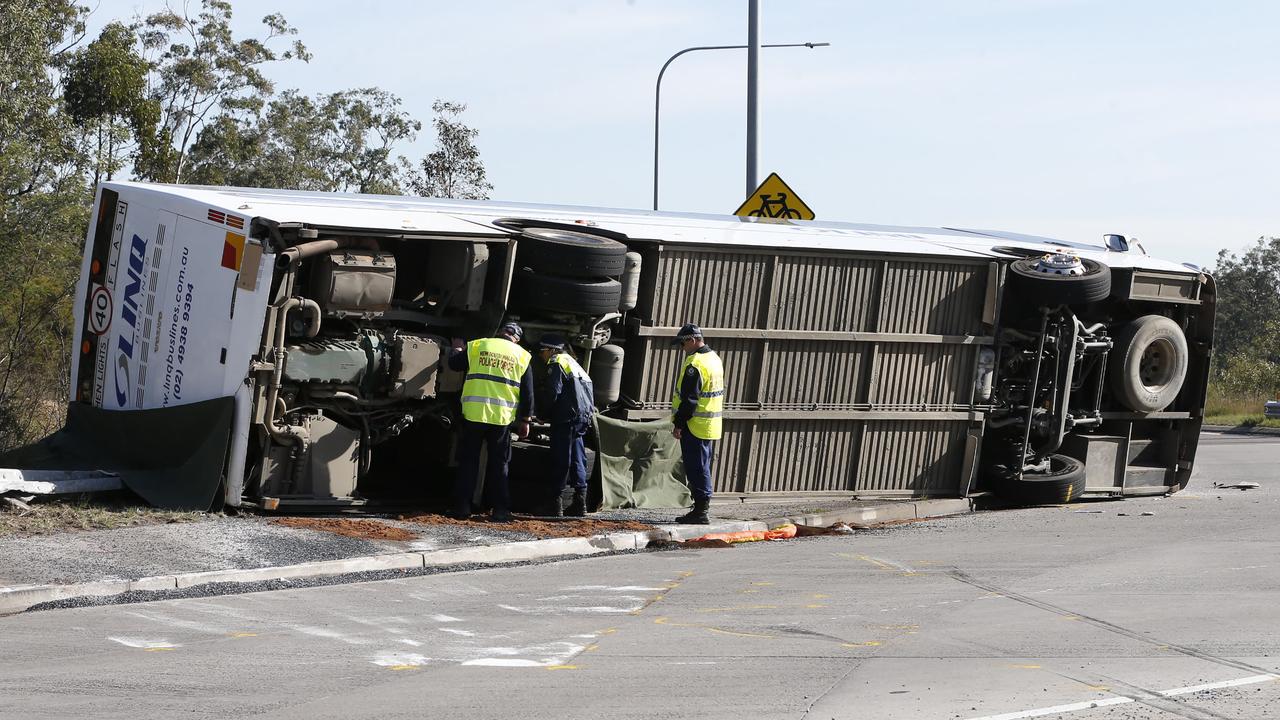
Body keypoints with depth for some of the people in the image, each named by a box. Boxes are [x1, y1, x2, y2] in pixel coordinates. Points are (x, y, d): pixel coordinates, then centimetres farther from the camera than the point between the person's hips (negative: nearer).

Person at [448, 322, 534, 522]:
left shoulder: (477, 346, 4)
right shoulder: (521, 356, 6)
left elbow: (454, 364, 16)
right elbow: (527, 393, 6)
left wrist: (458, 350, 37)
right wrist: (525, 420, 12)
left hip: (473, 415, 0)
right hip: (502, 417, 0)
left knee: (468, 462, 8)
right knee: (498, 464, 9)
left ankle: (462, 507, 5)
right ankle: (500, 510, 6)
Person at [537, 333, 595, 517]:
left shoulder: (556, 363, -3)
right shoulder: (572, 362, 25)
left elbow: (554, 392, -14)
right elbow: (590, 387, 21)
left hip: (567, 417, -9)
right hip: (583, 417, 9)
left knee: (560, 460, -5)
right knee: (578, 459, 10)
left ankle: (556, 502, -5)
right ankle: (580, 503, 9)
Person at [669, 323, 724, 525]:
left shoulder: (695, 364, -18)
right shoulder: (714, 359, 13)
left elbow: (689, 399, -21)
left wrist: (679, 424, -16)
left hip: (695, 425, -10)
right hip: (711, 425, 10)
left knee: (696, 469, -6)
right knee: (703, 468, 15)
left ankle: (700, 511, -5)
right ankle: (701, 510, 21)